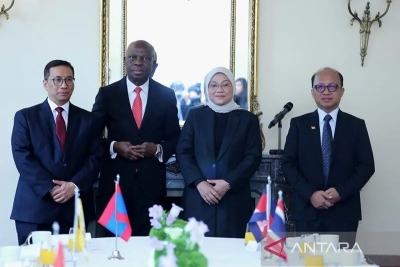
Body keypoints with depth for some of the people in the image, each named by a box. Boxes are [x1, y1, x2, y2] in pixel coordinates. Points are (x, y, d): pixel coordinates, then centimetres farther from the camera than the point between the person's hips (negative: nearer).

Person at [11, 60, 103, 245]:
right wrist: (50, 188, -15)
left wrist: (75, 185, -12)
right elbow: (22, 157, -4)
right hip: (35, 207, -2)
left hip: (76, 206, 2)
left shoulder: (87, 119, 13)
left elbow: (95, 157, 4)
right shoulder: (25, 117, 6)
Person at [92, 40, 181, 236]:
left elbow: (175, 138, 9)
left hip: (151, 182, 1)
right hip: (115, 180, 0)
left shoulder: (166, 95, 5)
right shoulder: (107, 93, 3)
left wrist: (158, 149, -11)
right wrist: (114, 146, -13)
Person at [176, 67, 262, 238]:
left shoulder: (248, 119, 7)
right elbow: (182, 152, 4)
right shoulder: (195, 115, 9)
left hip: (234, 199, 0)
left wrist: (229, 183, -12)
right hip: (198, 198, 1)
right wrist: (199, 182, -11)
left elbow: (253, 157, 1)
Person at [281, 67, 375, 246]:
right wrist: (310, 194, -13)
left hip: (344, 212, 0)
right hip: (307, 211, 0)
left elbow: (366, 166, 2)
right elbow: (288, 164, 1)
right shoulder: (298, 124, 6)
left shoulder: (356, 125, 6)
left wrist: (341, 191, -12)